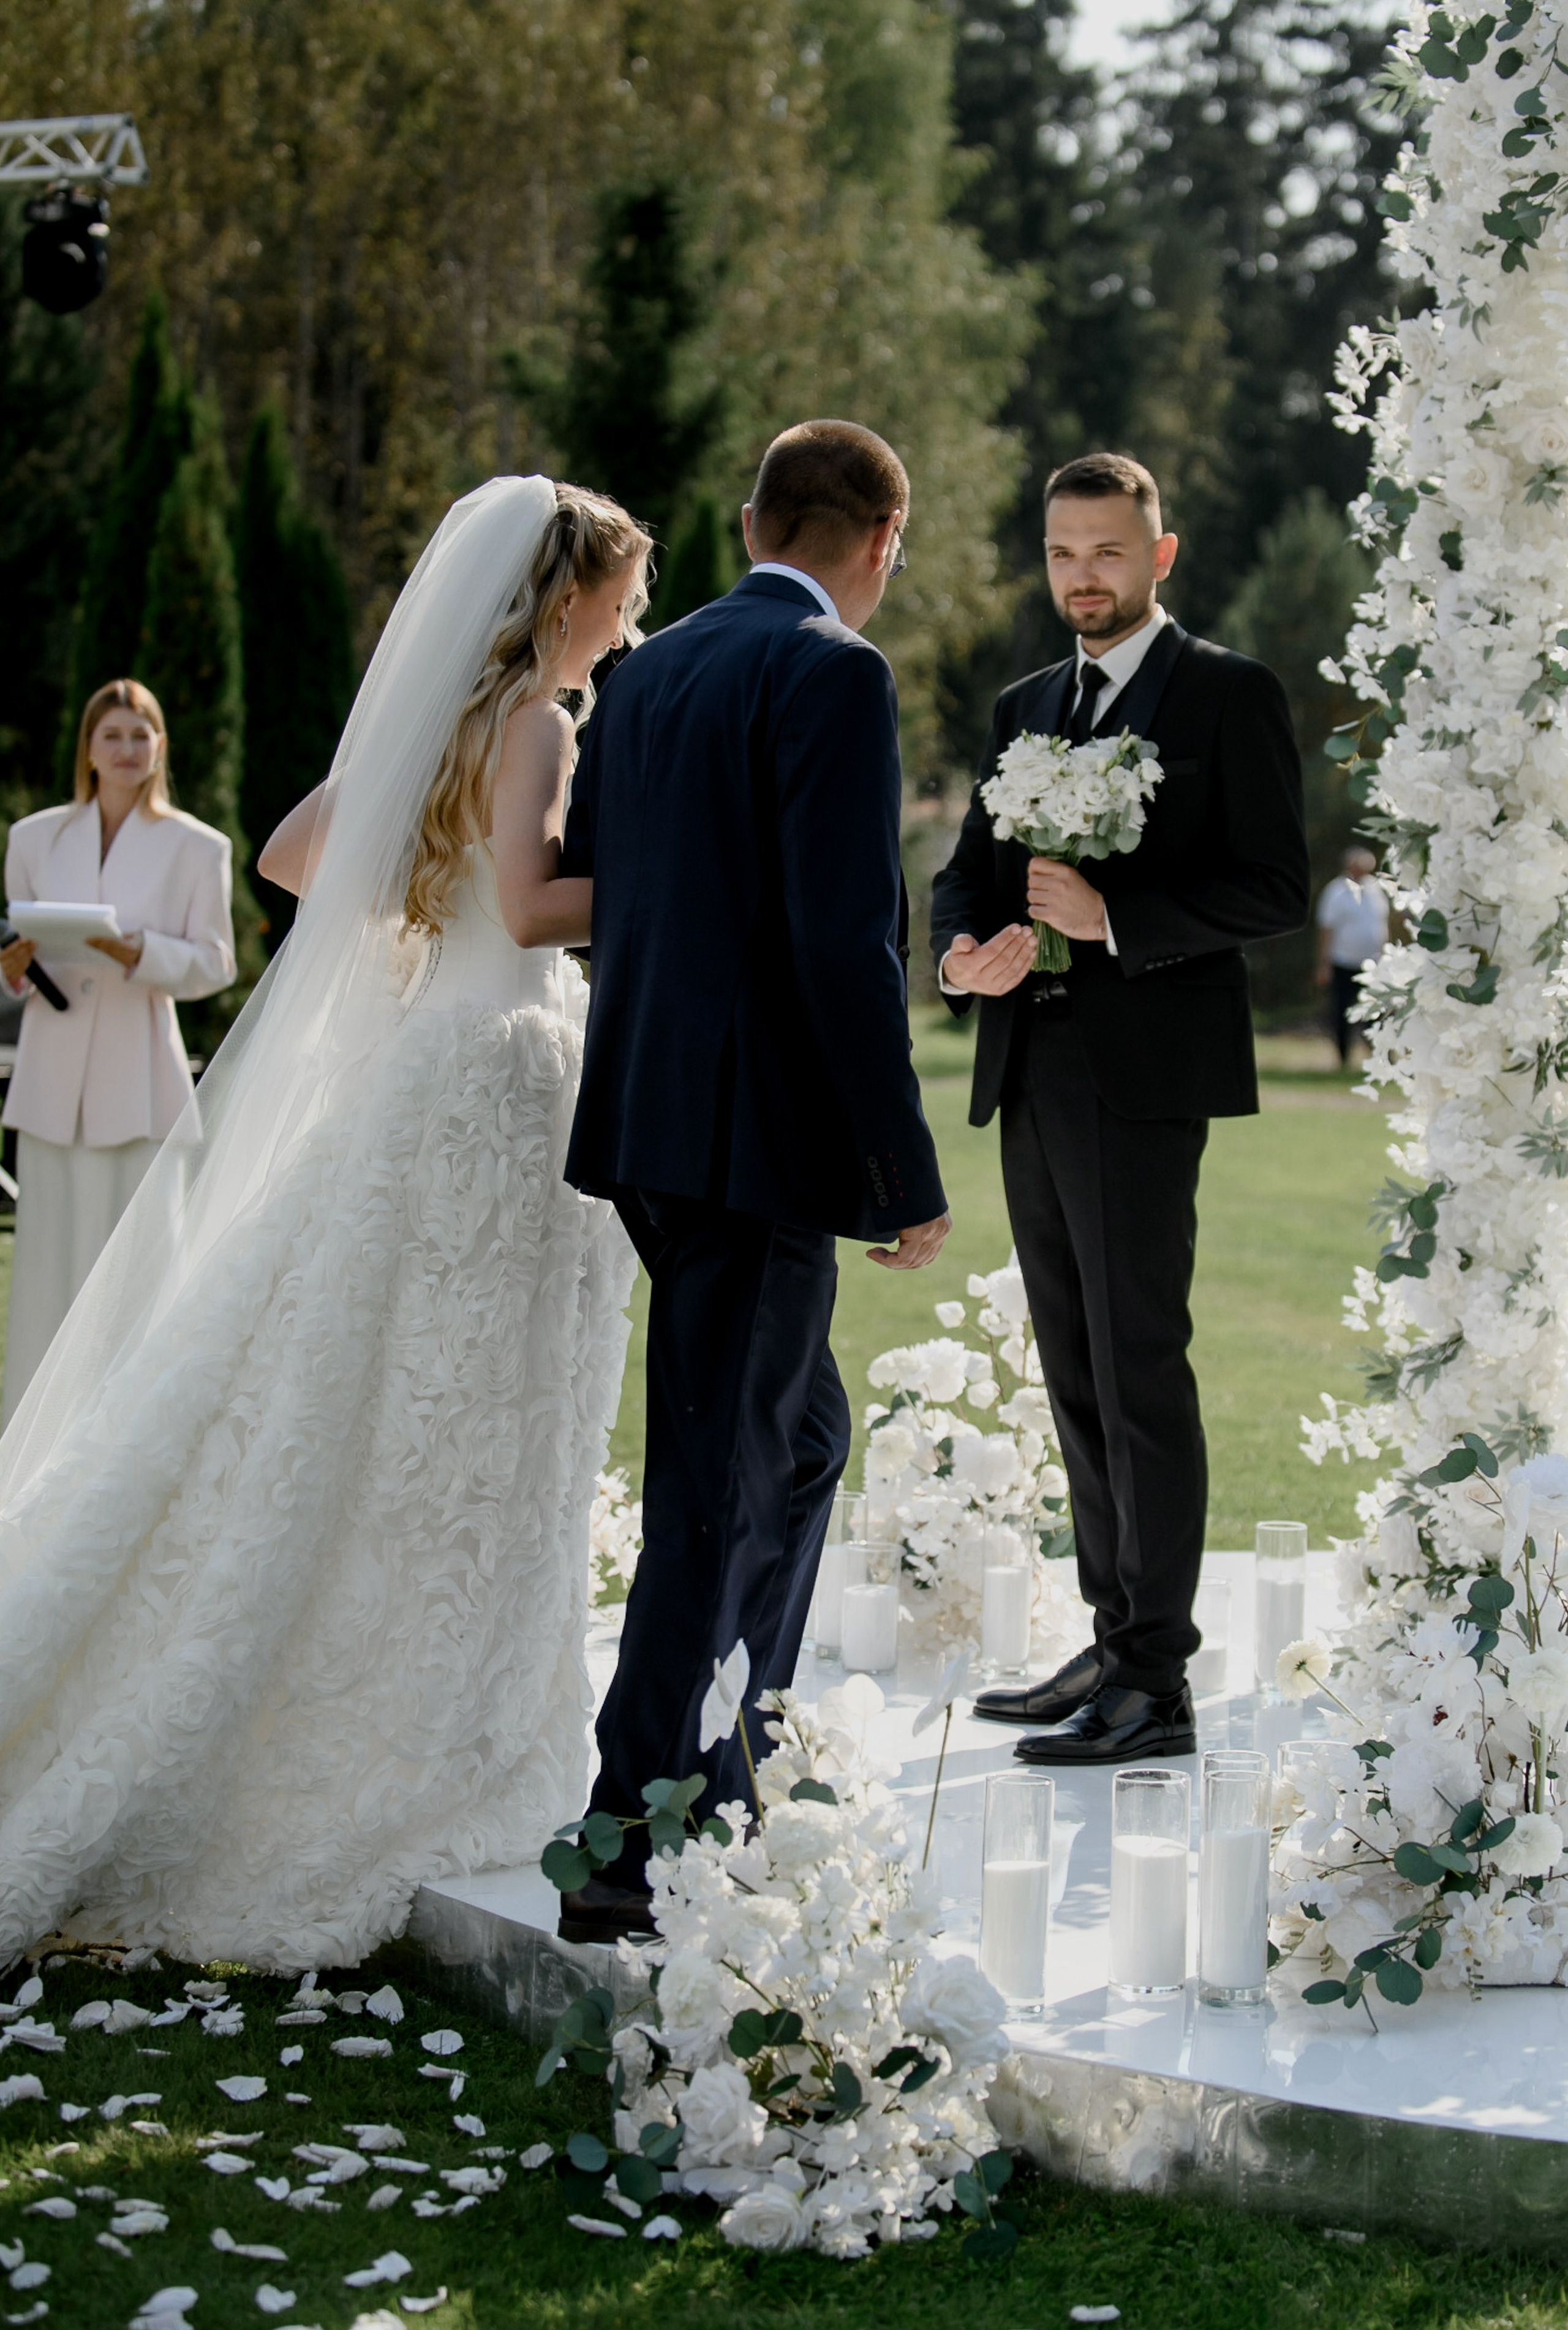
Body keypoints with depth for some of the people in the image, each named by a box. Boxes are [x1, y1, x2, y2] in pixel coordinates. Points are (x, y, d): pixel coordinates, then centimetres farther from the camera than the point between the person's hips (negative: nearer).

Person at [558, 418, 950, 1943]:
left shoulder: (648, 672, 14)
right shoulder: (834, 673, -12)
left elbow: (590, 901, 19)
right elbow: (845, 942, -19)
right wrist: (907, 1177, -14)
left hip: (651, 1123, 9)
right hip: (761, 1131, -9)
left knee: (796, 1435, 21)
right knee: (718, 1486, -3)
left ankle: (729, 1778, 29)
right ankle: (635, 1846, 0)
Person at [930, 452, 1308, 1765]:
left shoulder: (1230, 696, -1)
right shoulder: (1024, 707, 19)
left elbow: (1275, 890, -8)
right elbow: (969, 869, 19)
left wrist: (1112, 918, -18)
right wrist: (964, 950, -4)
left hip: (1142, 1078, -7)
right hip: (1032, 1079, 7)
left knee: (1140, 1372, -9)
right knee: (1077, 1380, 10)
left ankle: (1157, 1683, -6)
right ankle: (1112, 1646, 18)